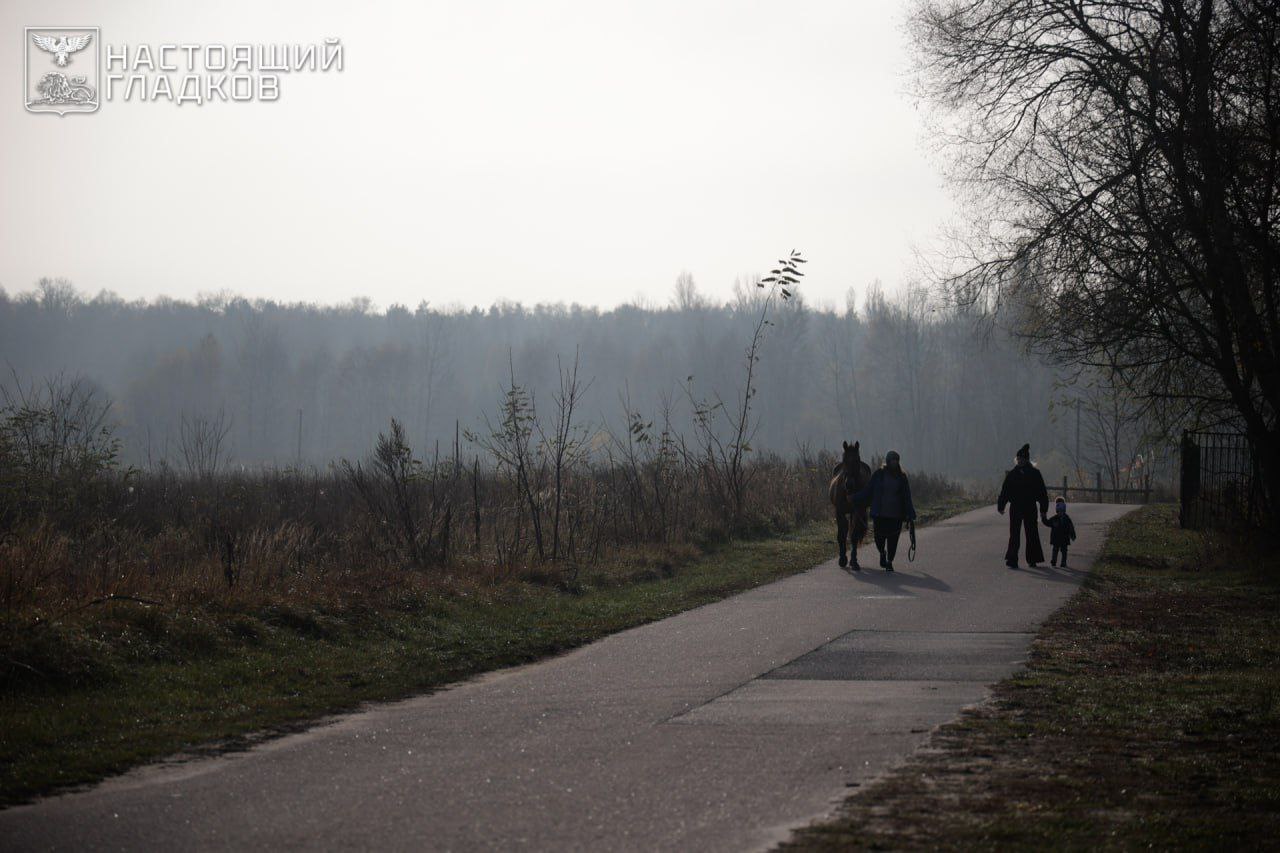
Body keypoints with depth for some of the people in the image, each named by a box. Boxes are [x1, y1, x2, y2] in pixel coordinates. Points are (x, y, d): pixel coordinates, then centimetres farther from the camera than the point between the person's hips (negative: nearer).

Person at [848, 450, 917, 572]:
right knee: (879, 539, 2)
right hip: (880, 514, -1)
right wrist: (853, 498, -4)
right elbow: (867, 491, 5)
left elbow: (907, 498, 6)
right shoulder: (878, 475, 0)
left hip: (896, 515, 1)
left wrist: (910, 515, 1)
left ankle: (889, 562, 18)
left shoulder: (902, 477, 4)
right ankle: (882, 553, 34)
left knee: (893, 539, 1)